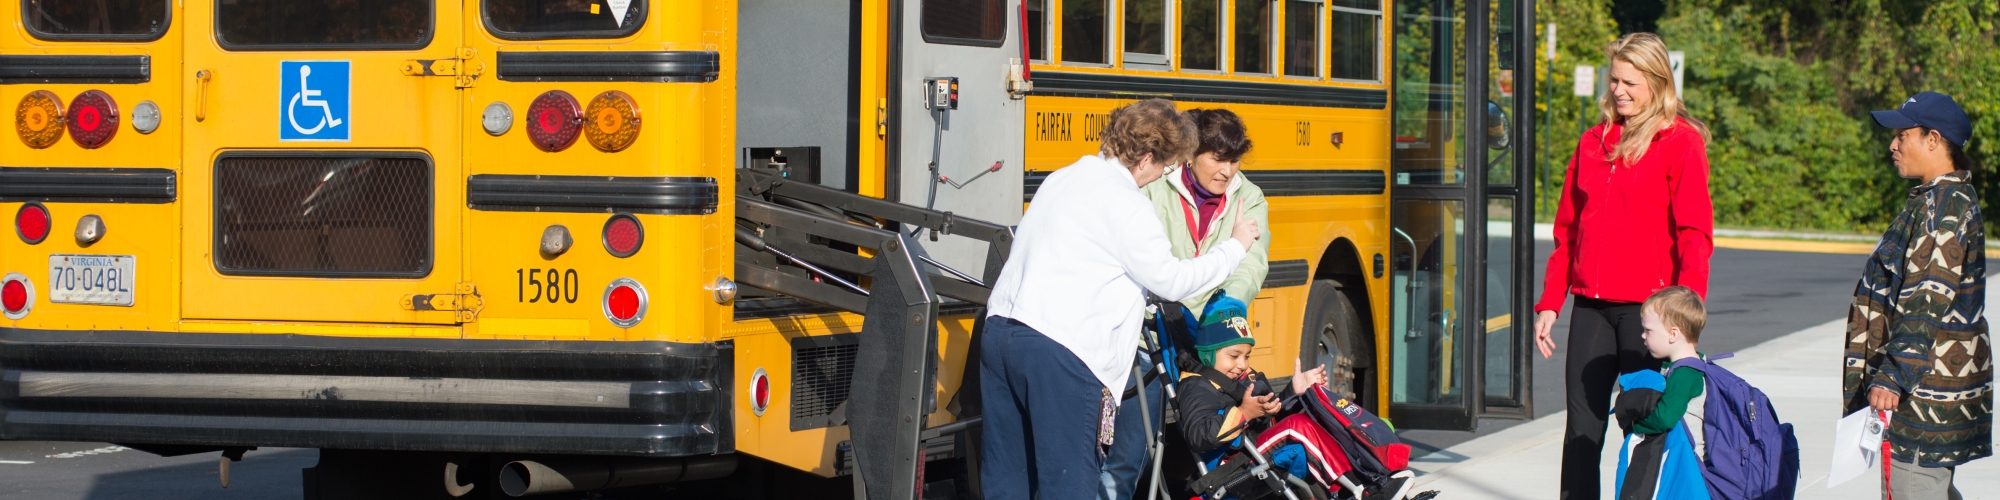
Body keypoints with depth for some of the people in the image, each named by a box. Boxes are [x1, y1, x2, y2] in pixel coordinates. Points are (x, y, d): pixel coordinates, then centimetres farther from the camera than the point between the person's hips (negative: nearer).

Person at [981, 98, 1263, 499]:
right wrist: (1236, 247, 11)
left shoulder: (1062, 179, 18)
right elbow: (1171, 281, -2)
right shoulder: (1125, 202, -7)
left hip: (999, 330, 8)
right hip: (1060, 349, -8)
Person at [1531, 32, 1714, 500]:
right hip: (1591, 304, 5)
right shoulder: (1594, 141, 14)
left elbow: (1694, 233, -9)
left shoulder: (1681, 142, -3)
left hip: (1646, 304, -5)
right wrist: (1549, 303, 11)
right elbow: (1567, 230, 17)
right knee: (1582, 428, 5)